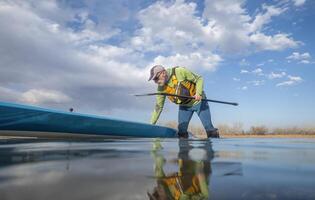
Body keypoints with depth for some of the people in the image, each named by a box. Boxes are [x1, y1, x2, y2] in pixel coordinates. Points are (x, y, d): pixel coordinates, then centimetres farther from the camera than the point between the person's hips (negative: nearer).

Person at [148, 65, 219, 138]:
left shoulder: (180, 72, -25)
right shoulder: (161, 88, -12)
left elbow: (199, 79, -15)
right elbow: (158, 107, -4)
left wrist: (198, 93, -31)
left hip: (198, 101, -4)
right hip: (184, 106, 4)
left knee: (209, 128, -3)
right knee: (182, 131, -2)